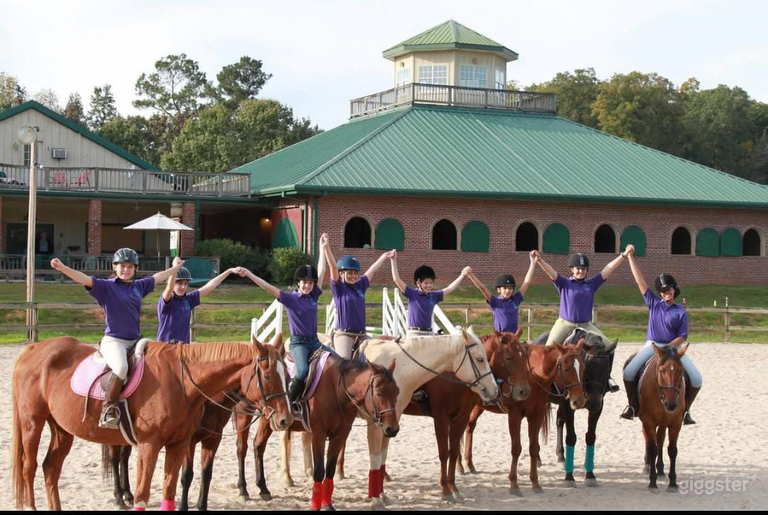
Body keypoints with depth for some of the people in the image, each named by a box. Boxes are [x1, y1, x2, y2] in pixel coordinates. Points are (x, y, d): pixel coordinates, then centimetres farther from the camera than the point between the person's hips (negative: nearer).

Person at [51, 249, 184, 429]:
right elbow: (84, 279, -14)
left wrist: (175, 268, 45)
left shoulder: (139, 286, 14)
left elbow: (158, 277, 31)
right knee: (121, 368, -35)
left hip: (135, 341, 6)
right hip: (113, 341, -6)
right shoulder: (106, 286, -1)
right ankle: (109, 407, -21)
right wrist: (63, 268, -29)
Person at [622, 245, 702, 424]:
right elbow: (639, 280, 1)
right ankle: (633, 405, -1)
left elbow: (682, 337, -3)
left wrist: (667, 348, -19)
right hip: (652, 345, 1)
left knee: (696, 379, -17)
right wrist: (631, 256, -2)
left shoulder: (681, 312, -1)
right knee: (629, 372, -21)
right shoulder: (653, 303, 4)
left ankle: (685, 409, 4)